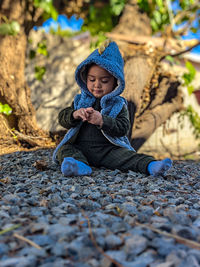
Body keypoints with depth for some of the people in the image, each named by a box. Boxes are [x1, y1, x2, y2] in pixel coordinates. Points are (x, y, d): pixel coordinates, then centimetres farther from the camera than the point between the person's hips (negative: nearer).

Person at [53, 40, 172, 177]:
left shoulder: (118, 104, 5)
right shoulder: (80, 100, 12)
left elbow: (123, 128, -9)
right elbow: (62, 117, 4)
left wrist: (102, 121, -25)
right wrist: (75, 114, -19)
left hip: (108, 150, -1)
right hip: (80, 148, 2)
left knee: (128, 155, -25)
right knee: (64, 150, -25)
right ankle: (80, 165, -49)